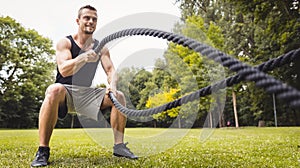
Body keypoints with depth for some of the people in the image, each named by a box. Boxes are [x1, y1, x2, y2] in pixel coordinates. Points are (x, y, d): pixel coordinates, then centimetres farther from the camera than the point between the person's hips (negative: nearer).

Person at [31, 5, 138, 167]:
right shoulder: (65, 42, -5)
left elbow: (110, 70, -3)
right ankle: (42, 151, -29)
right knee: (55, 90, -37)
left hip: (87, 93, 4)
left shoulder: (101, 48, 7)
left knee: (119, 96, -14)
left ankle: (119, 145, -6)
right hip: (66, 91, -4)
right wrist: (84, 58, -41)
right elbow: (63, 70, -22)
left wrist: (112, 85, -27)